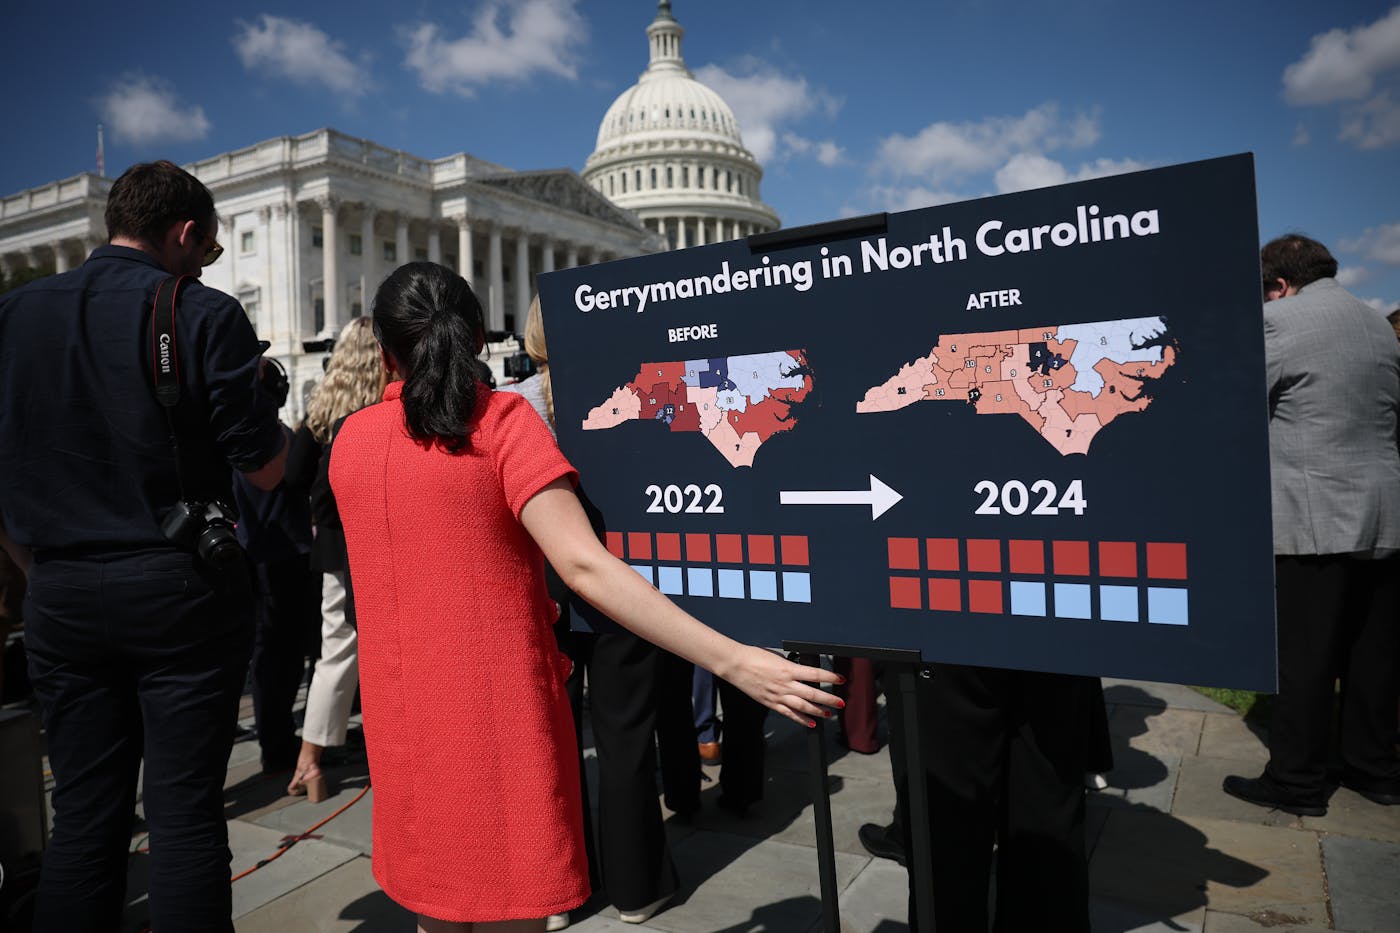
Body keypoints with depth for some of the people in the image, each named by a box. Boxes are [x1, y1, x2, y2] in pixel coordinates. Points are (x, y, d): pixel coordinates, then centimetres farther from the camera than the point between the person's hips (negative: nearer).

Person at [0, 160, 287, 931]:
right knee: (184, 811, 3)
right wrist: (277, 428, 11)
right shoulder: (203, 314, -8)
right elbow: (264, 469, -9)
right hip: (180, 591, -4)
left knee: (82, 814, 15)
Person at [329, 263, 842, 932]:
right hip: (497, 716, -4)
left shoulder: (349, 439, 3)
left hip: (402, 721, 5)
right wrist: (733, 661, -26)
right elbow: (583, 564, -24)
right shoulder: (503, 418, -12)